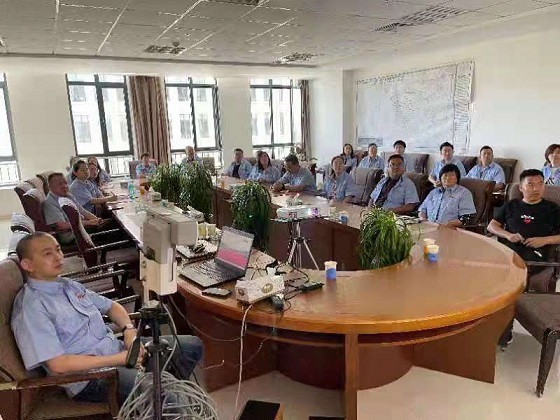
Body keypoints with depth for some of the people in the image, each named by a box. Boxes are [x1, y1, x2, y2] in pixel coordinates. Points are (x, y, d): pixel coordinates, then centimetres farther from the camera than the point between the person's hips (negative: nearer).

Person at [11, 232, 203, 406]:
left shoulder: (69, 285, 11)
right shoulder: (30, 307, -13)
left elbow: (111, 305, 20)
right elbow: (58, 365, -19)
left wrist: (129, 329, -1)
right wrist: (119, 359, -18)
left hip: (117, 347, 9)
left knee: (193, 345, 2)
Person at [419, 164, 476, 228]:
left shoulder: (464, 193, 8)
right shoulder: (434, 192, 24)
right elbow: (423, 208, 26)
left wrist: (447, 225, -16)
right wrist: (422, 218, 3)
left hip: (449, 230, -3)